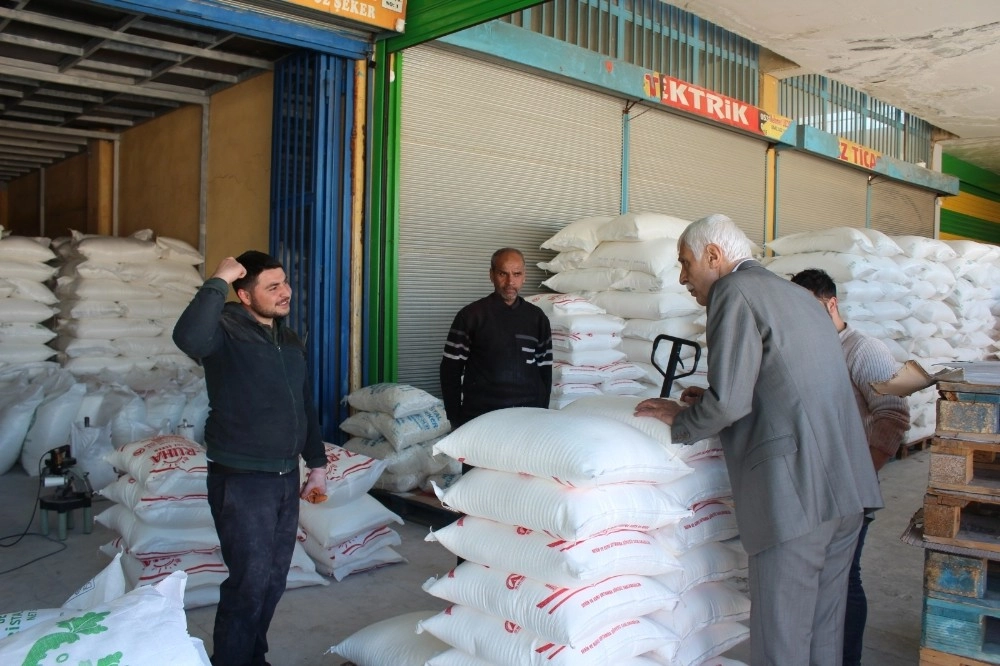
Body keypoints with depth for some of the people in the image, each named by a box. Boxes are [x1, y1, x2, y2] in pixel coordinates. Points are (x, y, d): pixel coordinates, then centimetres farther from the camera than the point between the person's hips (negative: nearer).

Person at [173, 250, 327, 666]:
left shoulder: (289, 340, 10)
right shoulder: (227, 331, -13)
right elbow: (188, 338, -39)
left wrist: (316, 462, 16)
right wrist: (218, 283, -30)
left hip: (286, 478, 7)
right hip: (241, 480, -7)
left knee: (274, 580, 17)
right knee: (249, 583, -3)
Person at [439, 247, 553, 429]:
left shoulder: (537, 318, 7)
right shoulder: (471, 315, -2)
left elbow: (545, 370, 11)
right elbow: (451, 369, -1)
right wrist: (455, 418, -4)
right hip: (479, 414, -2)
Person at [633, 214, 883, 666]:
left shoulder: (735, 292, -6)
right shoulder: (796, 294, 21)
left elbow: (728, 402, -16)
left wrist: (679, 420, 2)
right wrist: (711, 400, 20)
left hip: (795, 491, -9)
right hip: (846, 486, 9)